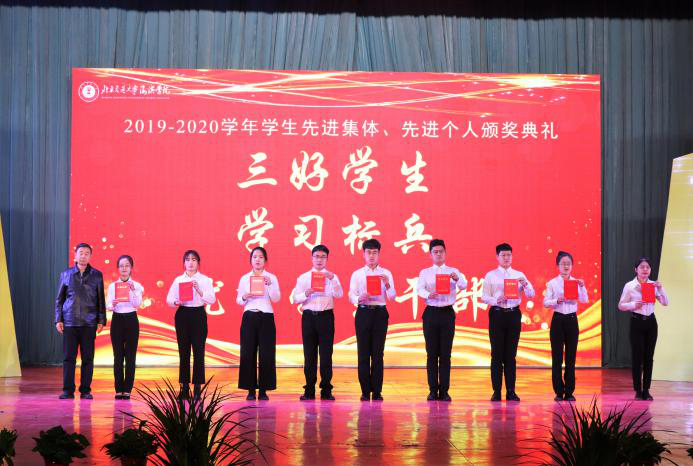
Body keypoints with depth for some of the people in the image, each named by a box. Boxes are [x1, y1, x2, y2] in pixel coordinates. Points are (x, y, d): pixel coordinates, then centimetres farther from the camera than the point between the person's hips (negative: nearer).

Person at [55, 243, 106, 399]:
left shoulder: (97, 275, 6)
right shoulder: (66, 275, 8)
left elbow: (101, 300, 8)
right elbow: (59, 299, 11)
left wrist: (101, 320, 2)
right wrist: (58, 320, 3)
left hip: (89, 323, 0)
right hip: (69, 323, 0)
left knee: (87, 358, 1)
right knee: (68, 357, -1)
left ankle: (85, 390, 6)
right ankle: (68, 390, 4)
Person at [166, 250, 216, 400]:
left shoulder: (205, 280, 4)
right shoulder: (178, 280, 9)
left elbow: (211, 299, -6)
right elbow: (169, 299, 6)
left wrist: (199, 290, -20)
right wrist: (176, 302, -15)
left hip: (198, 315, -2)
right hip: (182, 315, 2)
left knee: (198, 351, -5)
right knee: (183, 351, 2)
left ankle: (197, 387, -1)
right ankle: (184, 386, 8)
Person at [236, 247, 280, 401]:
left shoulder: (271, 278, 6)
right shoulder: (244, 278, 10)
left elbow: (276, 299, -4)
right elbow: (238, 300, 11)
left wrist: (269, 285, -18)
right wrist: (244, 298, -10)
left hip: (266, 317, -1)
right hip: (249, 317, 1)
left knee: (266, 353, -4)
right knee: (248, 352, -3)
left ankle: (263, 389, 3)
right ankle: (251, 389, 4)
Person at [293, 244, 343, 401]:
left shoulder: (332, 276, 8)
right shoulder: (303, 277, 9)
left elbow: (339, 294, -8)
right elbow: (296, 299, 4)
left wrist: (332, 279, -22)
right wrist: (306, 294, -15)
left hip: (326, 316, -1)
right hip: (309, 316, 1)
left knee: (326, 354, -1)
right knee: (309, 354, 2)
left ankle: (326, 390, 5)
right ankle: (309, 390, 8)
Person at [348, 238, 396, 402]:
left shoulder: (386, 274, 9)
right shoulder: (357, 274, 10)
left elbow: (392, 297, 0)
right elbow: (351, 296, 2)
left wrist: (387, 285, -20)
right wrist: (360, 298, -20)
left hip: (380, 313, 0)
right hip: (363, 313, 0)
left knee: (378, 353, -1)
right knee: (363, 353, -1)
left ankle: (377, 391, 3)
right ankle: (365, 391, 5)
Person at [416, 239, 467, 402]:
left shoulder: (453, 271, 8)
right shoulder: (425, 273, 8)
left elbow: (464, 286, -8)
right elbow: (420, 289, -9)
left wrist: (457, 279, -30)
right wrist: (428, 294, -30)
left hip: (447, 313, 0)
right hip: (431, 313, 0)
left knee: (445, 353, 0)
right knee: (432, 353, 1)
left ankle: (444, 391, 4)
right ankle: (433, 390, 6)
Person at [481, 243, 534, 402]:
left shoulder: (519, 275, 9)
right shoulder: (491, 275, 5)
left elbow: (531, 295, 3)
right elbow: (484, 296, -1)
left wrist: (525, 284, -17)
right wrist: (497, 300, -19)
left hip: (514, 314, 1)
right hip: (497, 314, -1)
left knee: (511, 354, 3)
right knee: (497, 353, -1)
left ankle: (511, 391, 8)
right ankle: (496, 391, 4)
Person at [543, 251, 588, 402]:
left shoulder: (576, 282, 5)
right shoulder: (552, 283, 1)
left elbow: (584, 300, -3)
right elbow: (546, 302, -4)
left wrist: (582, 287, -18)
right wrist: (557, 301, -21)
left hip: (572, 320, 2)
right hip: (558, 320, -2)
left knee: (571, 357, 4)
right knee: (557, 356, 0)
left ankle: (569, 392, 10)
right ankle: (559, 392, 7)